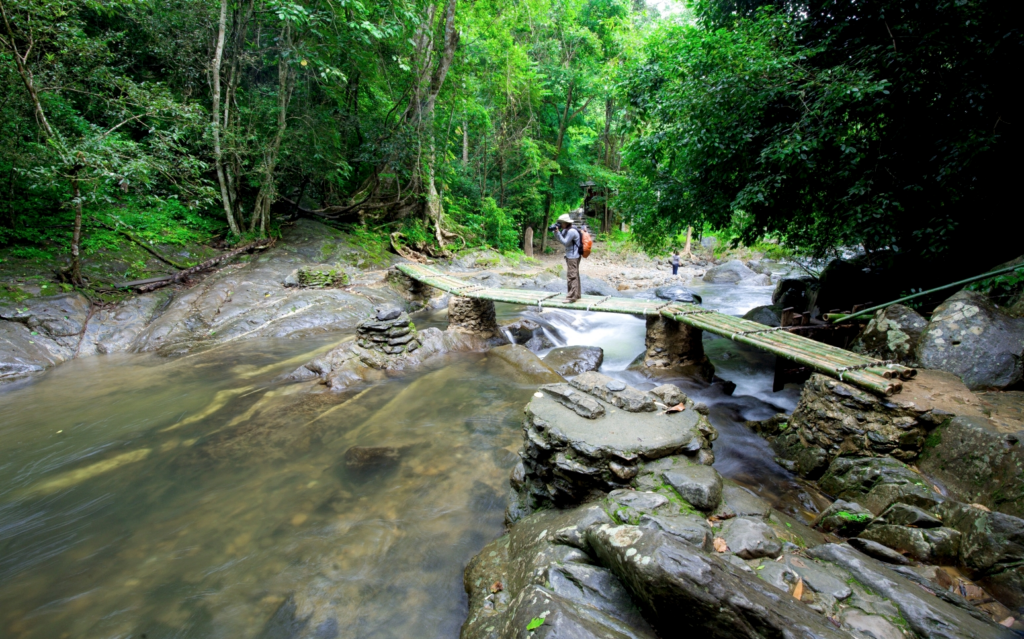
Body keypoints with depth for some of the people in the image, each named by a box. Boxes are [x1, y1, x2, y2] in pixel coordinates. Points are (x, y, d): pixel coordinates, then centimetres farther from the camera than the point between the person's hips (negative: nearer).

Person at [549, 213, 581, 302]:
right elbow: (558, 238, 13)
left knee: (572, 276, -11)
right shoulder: (566, 230, 10)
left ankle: (572, 297, -11)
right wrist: (555, 230, -3)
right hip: (570, 256, 10)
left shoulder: (572, 231, -19)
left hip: (573, 257, -10)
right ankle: (576, 294, 24)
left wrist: (557, 231, -18)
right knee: (575, 275, 15)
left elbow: (565, 242, -18)